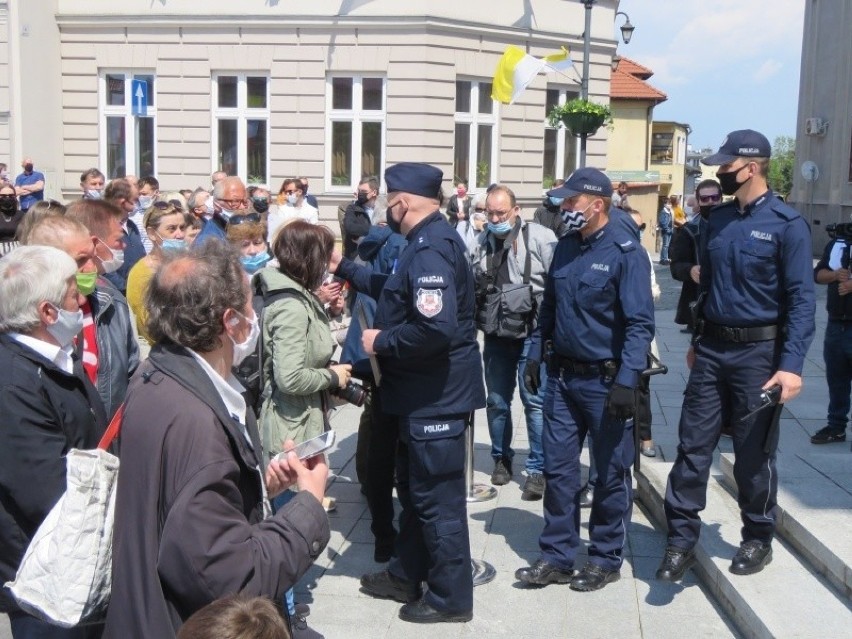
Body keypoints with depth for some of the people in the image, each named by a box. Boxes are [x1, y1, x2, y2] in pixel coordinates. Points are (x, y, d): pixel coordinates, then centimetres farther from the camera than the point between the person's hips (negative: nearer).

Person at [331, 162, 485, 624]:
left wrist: (381, 341, -20)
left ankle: (451, 597, 17)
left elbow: (435, 328, -34)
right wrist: (345, 269, 25)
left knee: (438, 497, 2)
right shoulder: (427, 240, 10)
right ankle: (407, 576, 37)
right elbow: (398, 293, 25)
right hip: (426, 392, 11)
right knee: (415, 488, 22)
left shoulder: (430, 248, -24)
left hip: (437, 395, -11)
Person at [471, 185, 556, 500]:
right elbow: (470, 284, 18)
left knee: (535, 401, -1)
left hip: (532, 335, -5)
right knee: (497, 401, 15)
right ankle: (501, 459, 33)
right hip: (495, 336, 5)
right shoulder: (482, 241, 5)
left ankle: (537, 470, 9)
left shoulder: (540, 237, -10)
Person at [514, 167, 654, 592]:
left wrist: (627, 382, -24)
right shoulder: (566, 247, 7)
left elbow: (640, 323, -18)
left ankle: (606, 560, 22)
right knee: (558, 469, 9)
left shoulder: (625, 252, -14)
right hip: (562, 376, 7)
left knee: (611, 473, 8)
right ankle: (557, 557, 20)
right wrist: (536, 354, 14)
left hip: (605, 381, -6)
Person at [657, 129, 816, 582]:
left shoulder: (786, 224, -11)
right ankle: (681, 540, 12)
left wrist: (791, 365, -20)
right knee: (693, 446, 3)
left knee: (753, 454, 8)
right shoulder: (718, 219, 8)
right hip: (712, 349, 5)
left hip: (757, 353, -5)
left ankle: (758, 539, 26)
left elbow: (801, 300, -14)